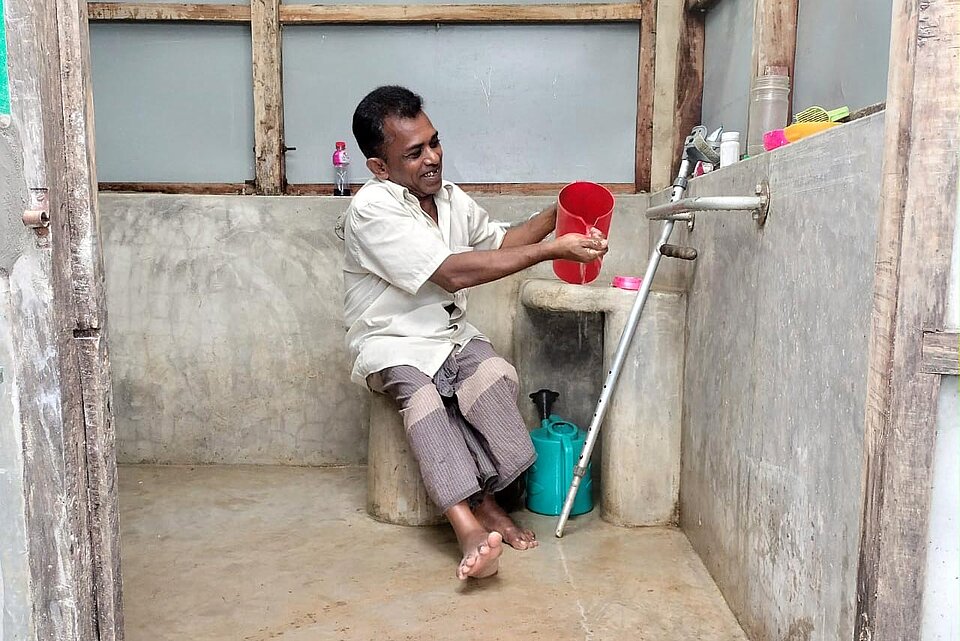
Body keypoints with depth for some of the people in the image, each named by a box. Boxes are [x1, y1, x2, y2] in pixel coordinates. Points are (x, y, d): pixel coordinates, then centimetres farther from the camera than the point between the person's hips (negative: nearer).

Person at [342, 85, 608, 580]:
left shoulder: (449, 196, 8)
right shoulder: (372, 209, -17)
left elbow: (498, 241, 24)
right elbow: (452, 273, -25)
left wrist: (553, 218, 4)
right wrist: (552, 250, -24)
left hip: (451, 334, 6)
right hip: (392, 343, -5)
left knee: (496, 374, -26)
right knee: (420, 391, -36)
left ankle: (479, 499, -20)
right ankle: (468, 526, -41)